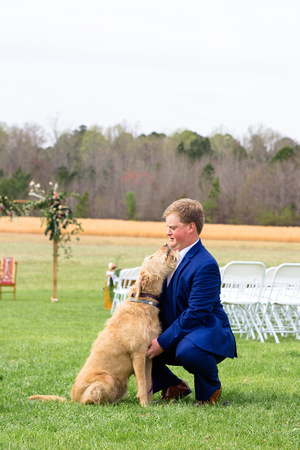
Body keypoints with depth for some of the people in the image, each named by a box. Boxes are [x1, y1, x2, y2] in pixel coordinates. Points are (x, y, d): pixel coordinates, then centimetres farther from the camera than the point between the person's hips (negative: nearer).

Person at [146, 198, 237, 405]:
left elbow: (195, 314, -25)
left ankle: (211, 390, -7)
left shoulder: (206, 265, -20)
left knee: (187, 351, -39)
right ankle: (174, 386, 12)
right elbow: (161, 300, 13)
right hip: (176, 334, 8)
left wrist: (163, 342, -27)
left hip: (207, 332, -8)